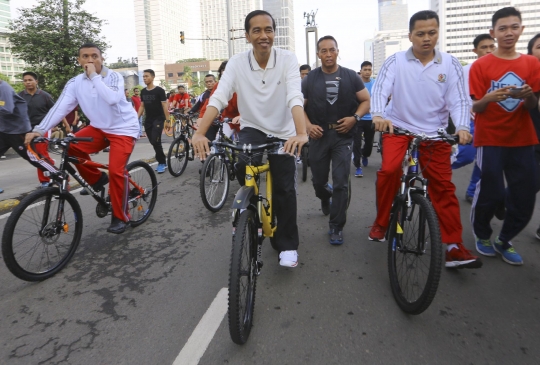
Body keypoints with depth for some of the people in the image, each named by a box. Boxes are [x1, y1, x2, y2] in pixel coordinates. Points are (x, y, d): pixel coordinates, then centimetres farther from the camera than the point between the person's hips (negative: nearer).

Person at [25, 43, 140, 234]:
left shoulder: (114, 77, -14)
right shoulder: (75, 83, -2)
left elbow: (112, 98, -33)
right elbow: (60, 107, -10)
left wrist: (94, 76, -27)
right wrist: (39, 129, -19)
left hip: (123, 128, -5)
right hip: (99, 127, 5)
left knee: (116, 171, -19)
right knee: (70, 147, -16)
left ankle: (121, 217, -3)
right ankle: (97, 179, 9)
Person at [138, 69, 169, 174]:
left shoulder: (159, 90, -8)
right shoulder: (143, 91, 9)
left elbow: (164, 106, -9)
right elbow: (142, 106, 15)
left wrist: (168, 120, -13)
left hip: (158, 119, -6)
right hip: (147, 120, 6)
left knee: (156, 142, -15)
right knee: (153, 142, 6)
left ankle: (162, 162, -2)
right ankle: (162, 162, 18)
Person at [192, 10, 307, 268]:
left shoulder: (287, 59, -13)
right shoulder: (237, 63, -10)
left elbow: (295, 97, -29)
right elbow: (218, 98, -22)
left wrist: (301, 133, -47)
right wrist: (200, 133, -39)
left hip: (282, 133, -1)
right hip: (252, 129, 1)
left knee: (285, 190, -4)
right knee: (241, 164, -28)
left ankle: (287, 245, 14)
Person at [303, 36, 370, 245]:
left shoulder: (351, 76, 2)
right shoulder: (309, 79, 2)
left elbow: (366, 101, 5)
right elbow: (299, 106, 4)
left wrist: (354, 118, -13)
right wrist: (308, 125, -14)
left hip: (343, 136, -1)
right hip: (319, 135, 1)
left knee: (341, 183, -6)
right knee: (318, 181, 10)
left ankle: (337, 227, 6)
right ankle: (325, 197, 48)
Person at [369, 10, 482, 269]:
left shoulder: (450, 64, 1)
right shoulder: (395, 61, -2)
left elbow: (458, 100, -3)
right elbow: (380, 89, -13)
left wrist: (462, 127, -21)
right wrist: (378, 115, -33)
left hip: (434, 133, 2)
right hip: (398, 127, -1)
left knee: (443, 187, 1)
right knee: (390, 169, -27)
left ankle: (454, 247, 9)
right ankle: (381, 222, -3)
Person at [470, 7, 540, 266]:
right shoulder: (480, 65, -2)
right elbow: (475, 108, -5)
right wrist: (488, 98, -27)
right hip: (490, 139, -3)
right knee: (490, 193, -6)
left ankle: (504, 241, 25)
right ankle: (482, 236, 21)